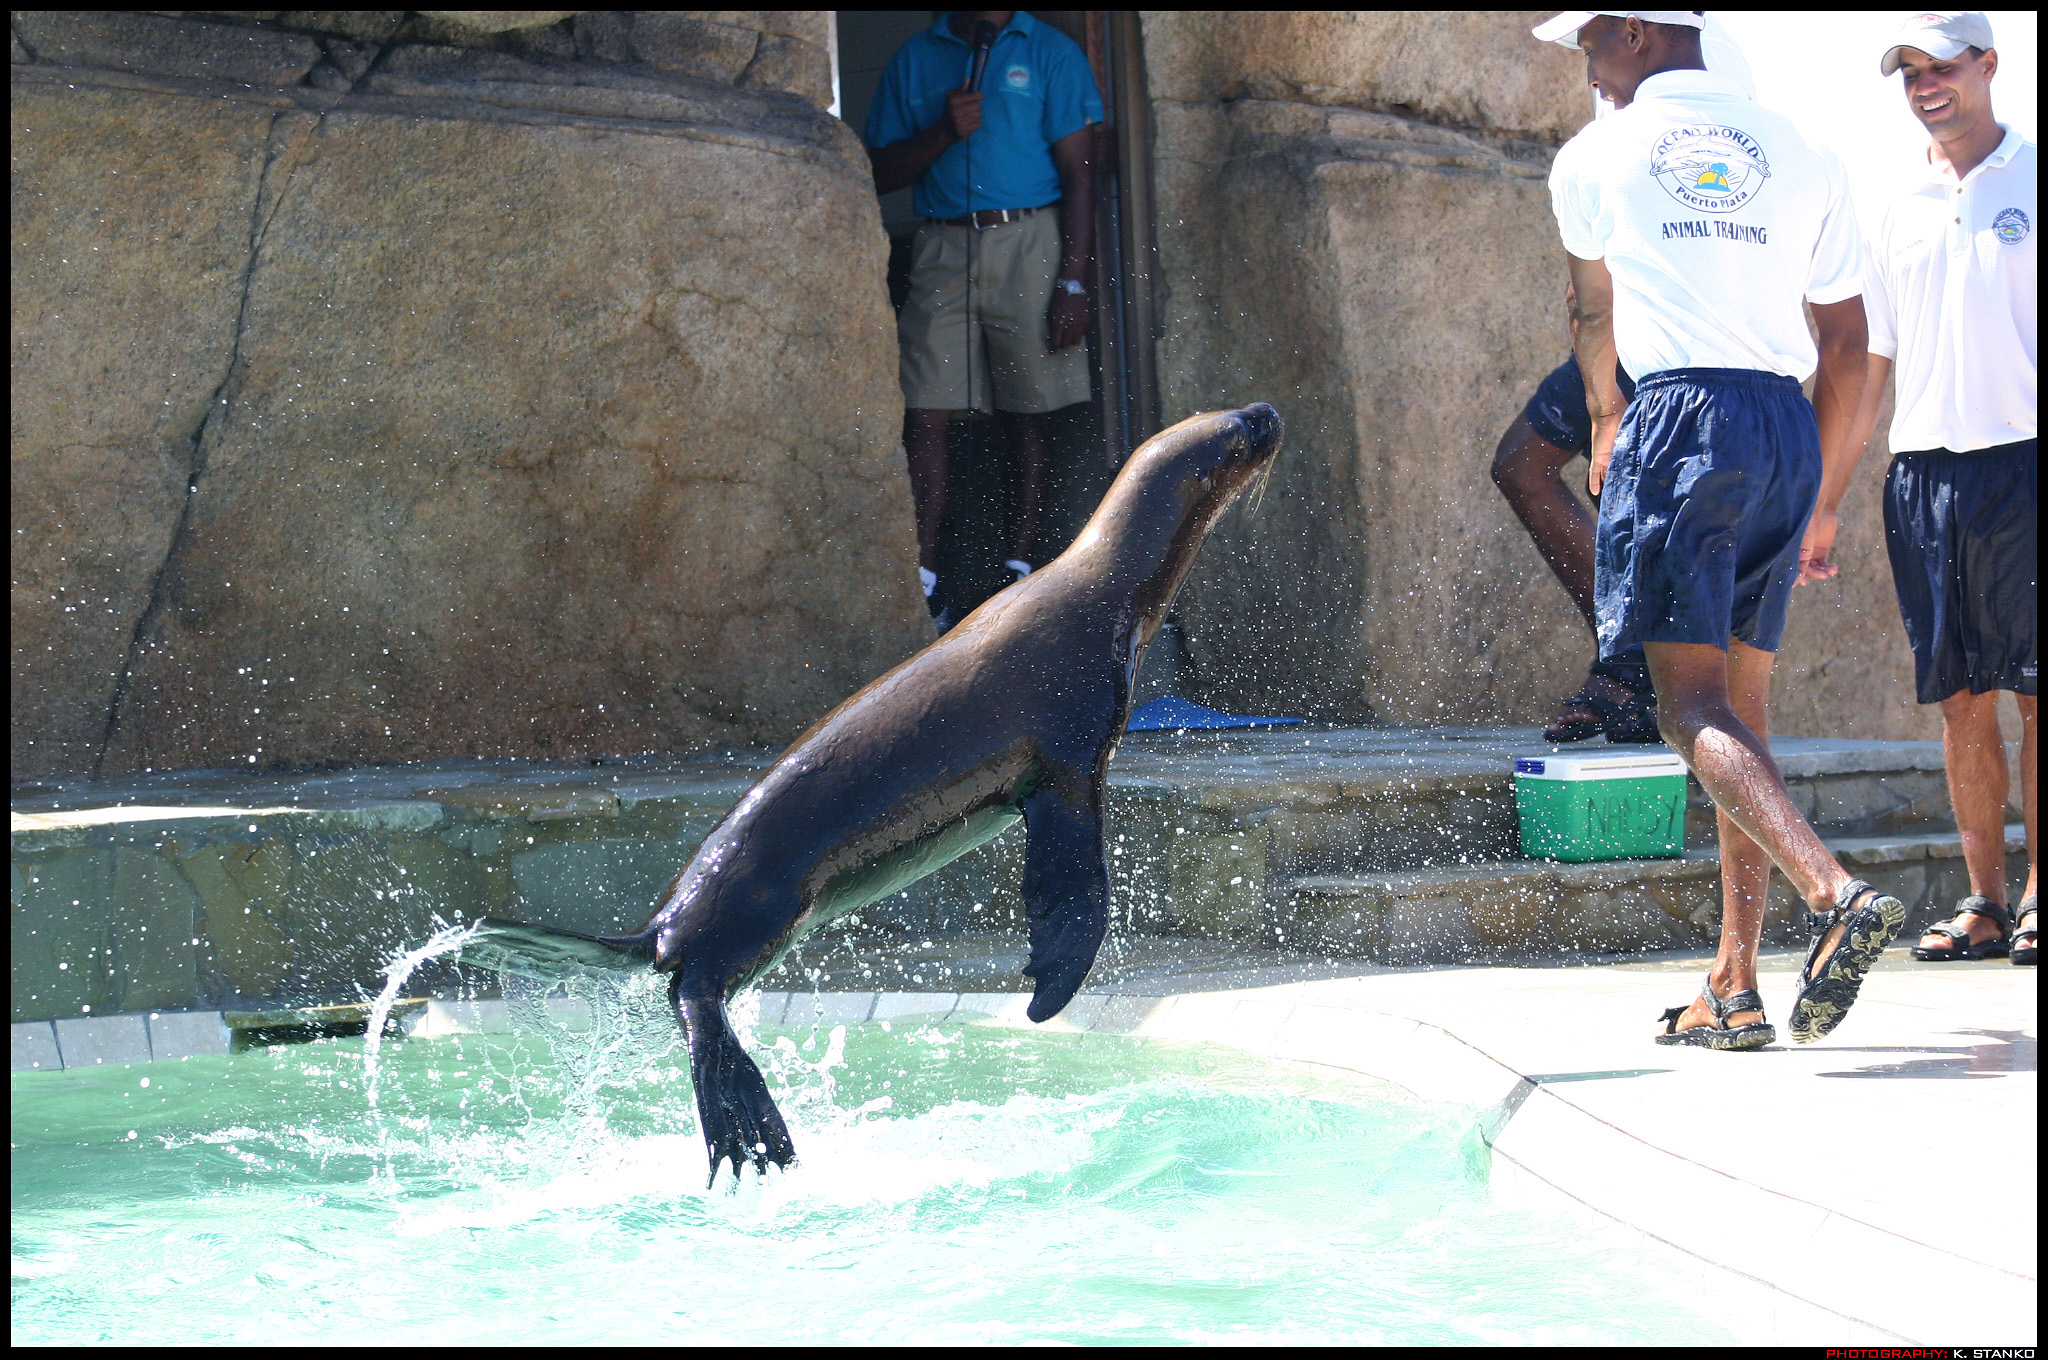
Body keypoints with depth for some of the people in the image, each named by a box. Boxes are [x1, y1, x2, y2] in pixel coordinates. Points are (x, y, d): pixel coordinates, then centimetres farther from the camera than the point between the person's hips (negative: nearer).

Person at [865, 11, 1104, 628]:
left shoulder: (1050, 53, 5)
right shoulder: (916, 59, 13)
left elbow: (1078, 173, 1)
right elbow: (881, 173, 11)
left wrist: (1072, 283, -7)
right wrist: (943, 132, -8)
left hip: (1029, 245, -2)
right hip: (942, 249, 2)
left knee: (1028, 415, 1)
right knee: (924, 415, -6)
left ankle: (1019, 571, 6)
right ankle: (922, 581, -6)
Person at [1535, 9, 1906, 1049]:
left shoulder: (1594, 157, 8)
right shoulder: (1798, 155, 16)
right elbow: (1849, 348, 15)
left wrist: (1606, 432, 42)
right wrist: (1815, 495, 23)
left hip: (1678, 418, -5)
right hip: (1789, 427, 5)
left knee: (1692, 707, -10)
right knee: (1742, 709, 9)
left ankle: (1838, 894, -34)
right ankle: (1735, 990, 5)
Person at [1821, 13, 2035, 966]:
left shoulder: (2030, 181, 3)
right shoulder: (1900, 214, 16)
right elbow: (1870, 365, 19)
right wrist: (1826, 500, 15)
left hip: (2022, 460, -4)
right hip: (1923, 473, 4)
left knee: (2033, 693, -4)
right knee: (1961, 700, 4)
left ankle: (2036, 895, 2)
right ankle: (1983, 902, 8)